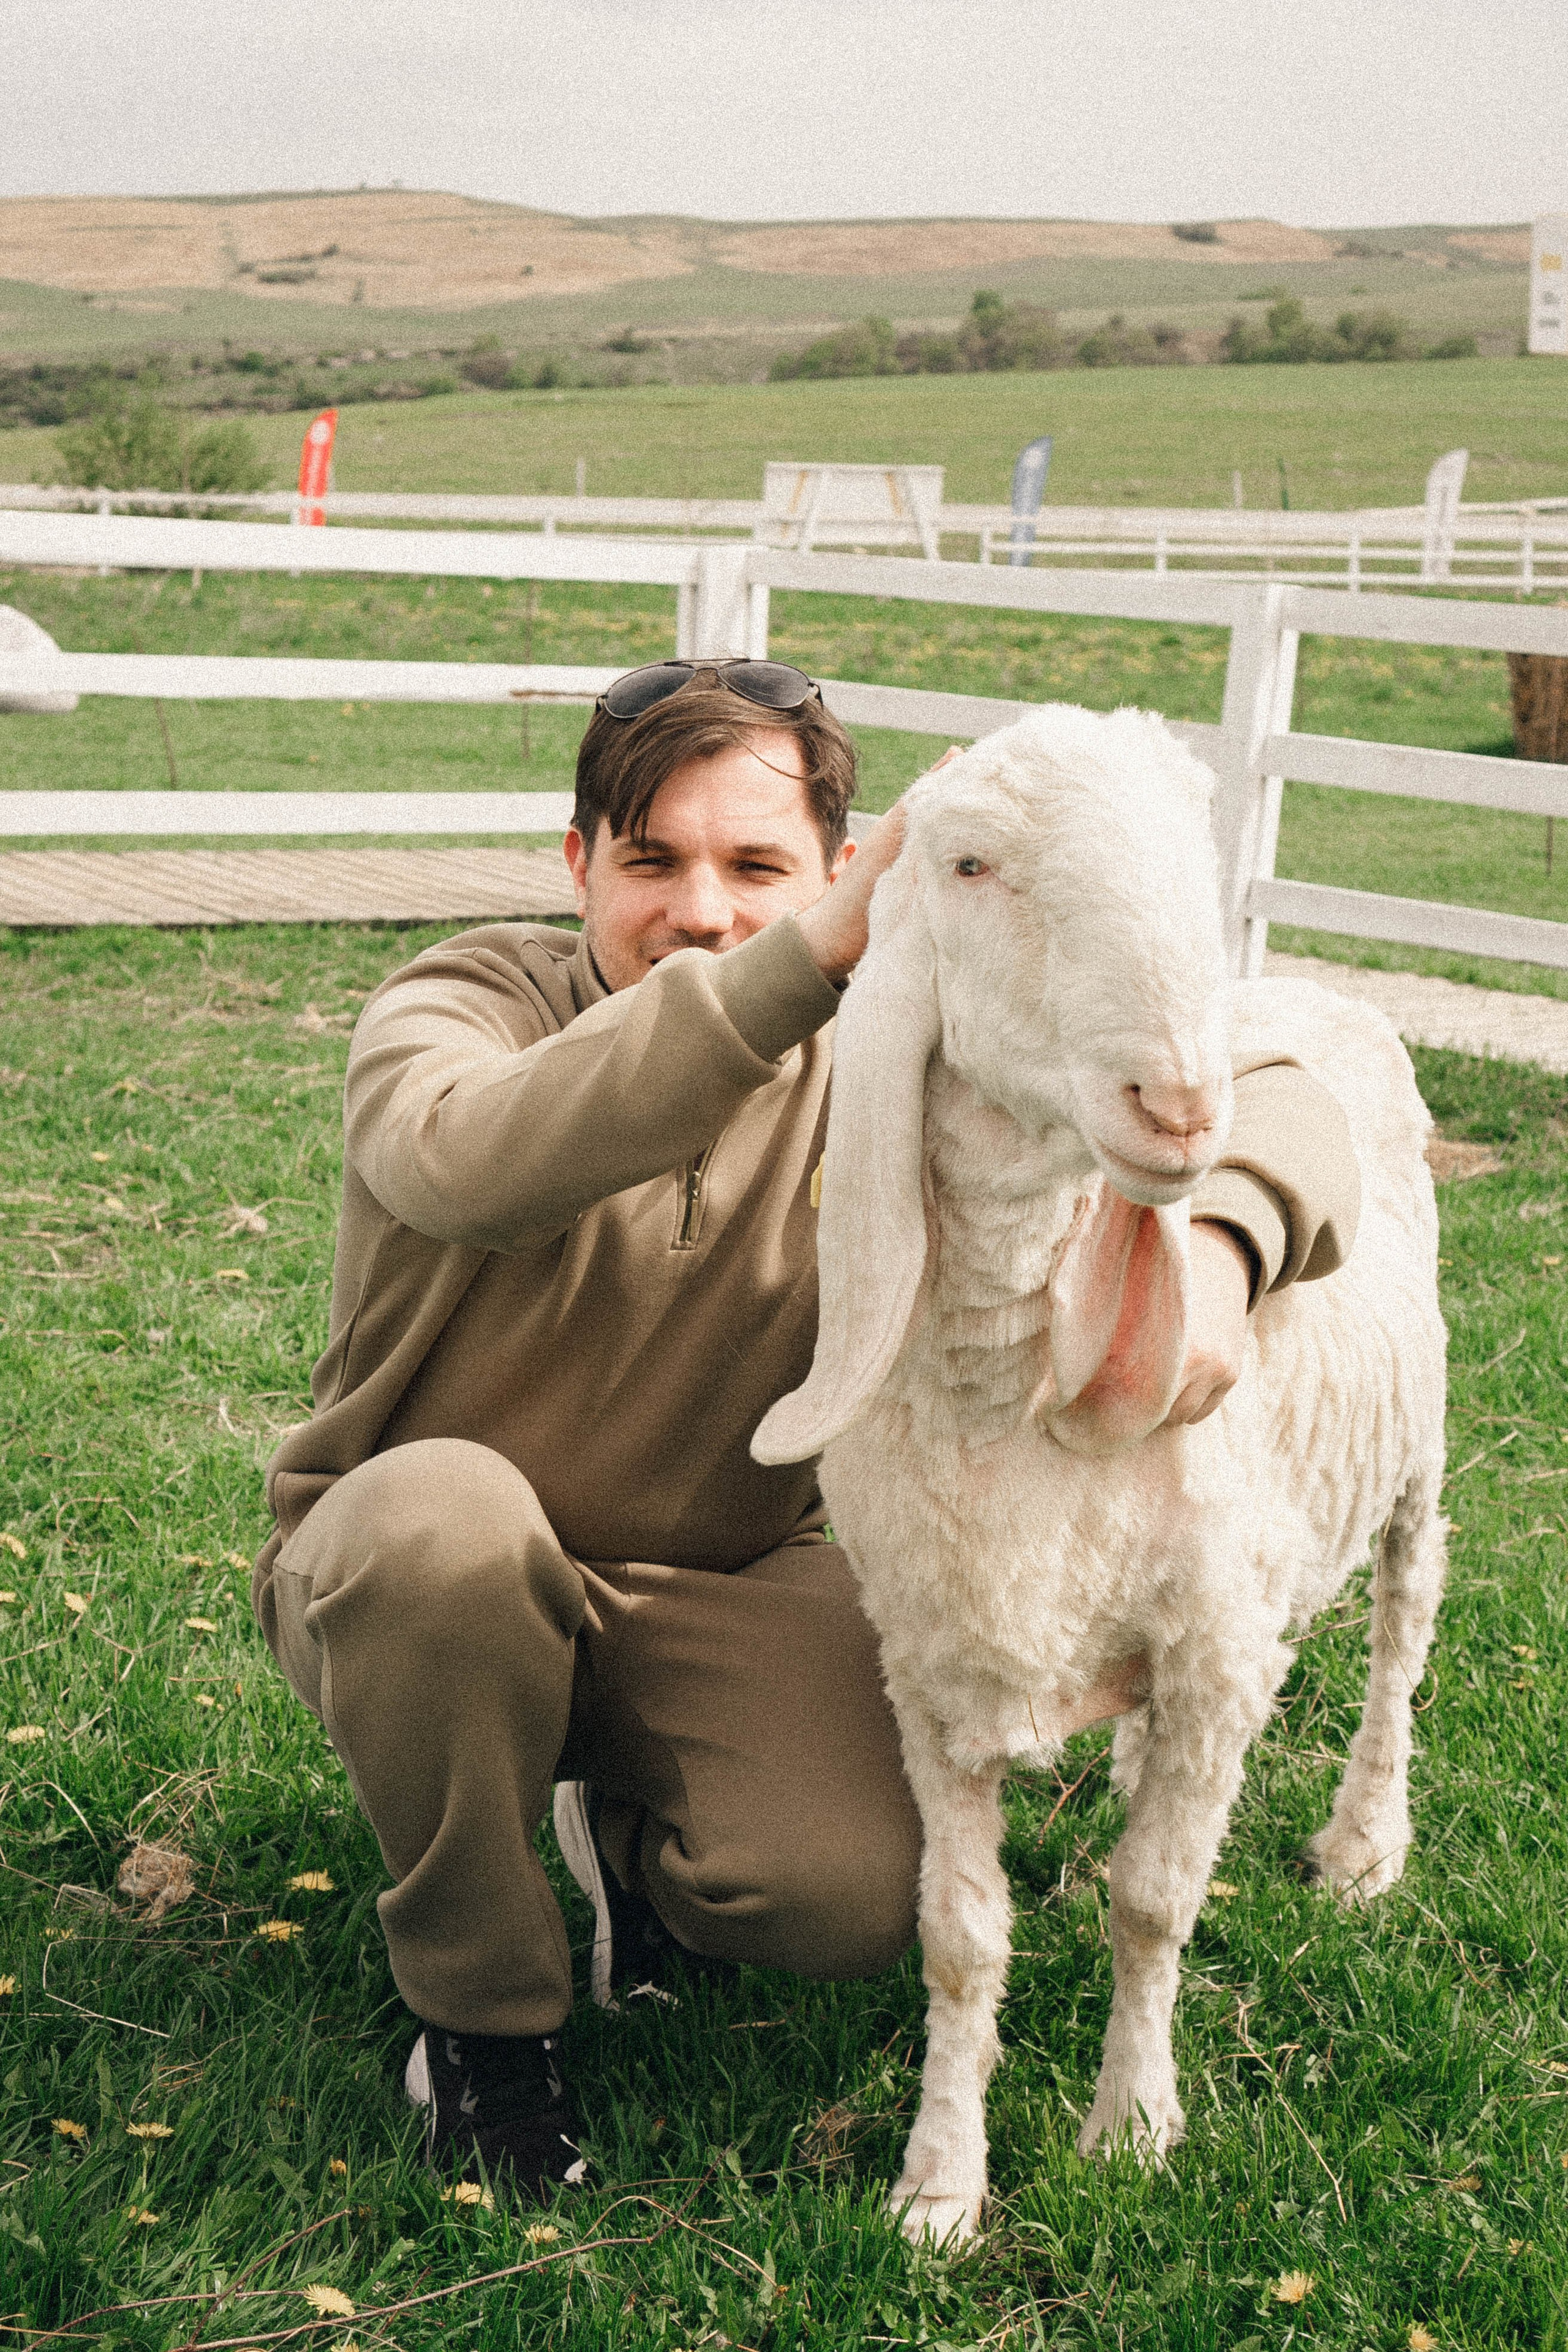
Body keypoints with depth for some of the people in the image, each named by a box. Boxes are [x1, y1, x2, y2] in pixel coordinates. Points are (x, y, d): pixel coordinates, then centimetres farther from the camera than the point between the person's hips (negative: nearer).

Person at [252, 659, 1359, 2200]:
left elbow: (1266, 1096, -14)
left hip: (725, 1589, 2)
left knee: (852, 1899, -26)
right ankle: (481, 2008, -11)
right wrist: (807, 956, -51)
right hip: (401, 1587, -2)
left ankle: (630, 1831, 14)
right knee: (444, 1509, -38)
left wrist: (1216, 1246, -39)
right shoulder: (457, 1005, -16)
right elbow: (467, 1164, -43)